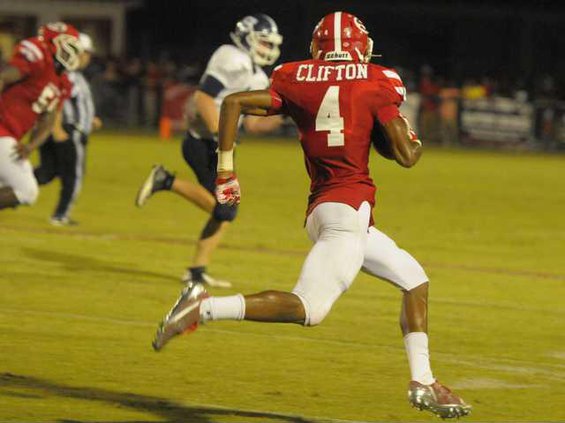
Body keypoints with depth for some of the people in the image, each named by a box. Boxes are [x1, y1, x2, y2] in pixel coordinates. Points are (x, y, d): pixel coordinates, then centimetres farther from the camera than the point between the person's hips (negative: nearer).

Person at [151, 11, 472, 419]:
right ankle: (205, 307, -21)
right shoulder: (377, 83, -2)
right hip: (349, 206, -8)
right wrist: (414, 140, 19)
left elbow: (233, 103, 4)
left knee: (414, 279, 18)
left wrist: (225, 170, 8)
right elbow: (407, 156, -5)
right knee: (308, 309, -15)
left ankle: (423, 382, 15)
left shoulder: (297, 83, 11)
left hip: (320, 211, 8)